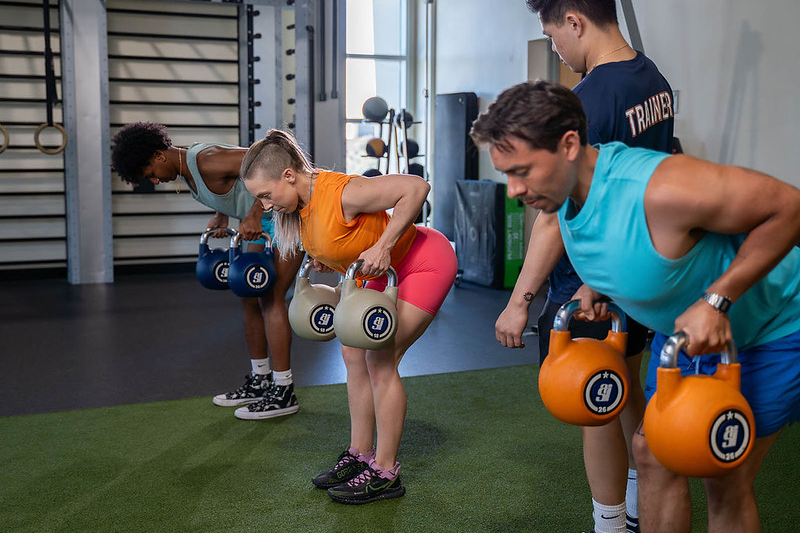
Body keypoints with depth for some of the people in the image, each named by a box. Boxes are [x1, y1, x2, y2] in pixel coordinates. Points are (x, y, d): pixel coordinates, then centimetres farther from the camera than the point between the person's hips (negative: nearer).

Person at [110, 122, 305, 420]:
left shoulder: (206, 161, -25)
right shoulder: (187, 170, 4)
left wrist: (254, 214, -33)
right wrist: (221, 217, 6)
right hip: (263, 223, 10)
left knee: (270, 298, -12)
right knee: (249, 296, 10)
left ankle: (284, 392, -6)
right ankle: (259, 381, 20)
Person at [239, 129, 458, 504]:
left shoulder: (342, 192, -31)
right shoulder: (301, 204, -4)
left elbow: (416, 187, -31)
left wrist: (382, 247, -32)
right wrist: (322, 260, -1)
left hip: (424, 262, -9)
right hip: (388, 270, 9)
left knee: (380, 359, -12)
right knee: (354, 353, 7)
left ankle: (385, 474, -2)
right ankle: (360, 456, 18)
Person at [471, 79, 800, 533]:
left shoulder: (660, 189, -39)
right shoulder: (566, 188, -12)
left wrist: (715, 301, -32)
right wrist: (595, 284, -5)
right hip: (688, 326, 8)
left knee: (726, 479, -3)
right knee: (654, 452, 11)